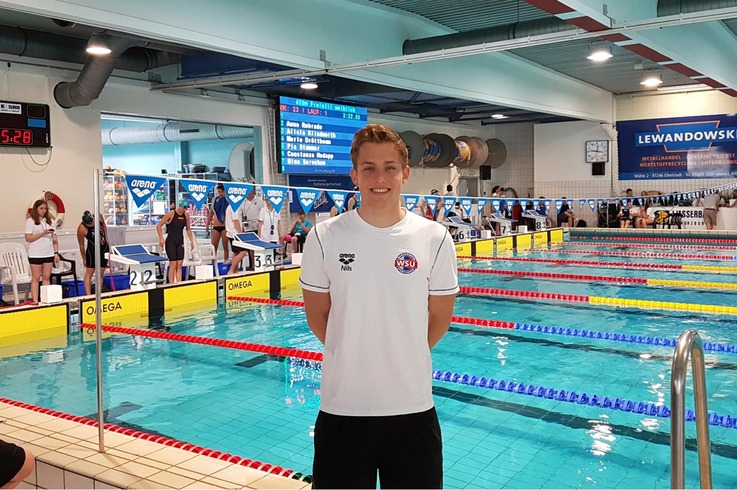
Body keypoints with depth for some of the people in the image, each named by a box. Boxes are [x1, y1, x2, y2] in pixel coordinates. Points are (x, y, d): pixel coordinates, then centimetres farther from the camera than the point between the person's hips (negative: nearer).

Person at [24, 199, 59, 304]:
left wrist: (56, 253, 6)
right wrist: (43, 233, -17)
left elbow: (55, 239, 12)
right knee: (36, 278, 0)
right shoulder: (30, 221, -1)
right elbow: (28, 238, -9)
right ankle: (35, 301, 1)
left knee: (47, 277, 6)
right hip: (35, 255, -4)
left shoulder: (50, 221, 12)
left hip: (49, 254, 4)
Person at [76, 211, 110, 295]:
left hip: (104, 248, 5)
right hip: (92, 250, -5)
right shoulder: (82, 229, -22)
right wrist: (84, 259, -2)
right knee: (89, 274, -4)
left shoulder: (99, 216, -11)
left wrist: (106, 240, 11)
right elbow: (81, 245, -10)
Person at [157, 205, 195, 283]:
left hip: (180, 242, 5)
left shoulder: (186, 215, 3)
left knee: (179, 265, 2)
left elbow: (188, 229, 17)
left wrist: (191, 241, 11)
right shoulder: (171, 213, -11)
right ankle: (171, 284, -2)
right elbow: (159, 226, -8)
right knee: (173, 265, -7)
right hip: (170, 242, -5)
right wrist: (161, 238, -16)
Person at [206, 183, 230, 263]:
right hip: (216, 227, 4)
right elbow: (211, 213, 17)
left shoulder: (228, 201, -3)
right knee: (213, 246, 2)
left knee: (225, 246, 2)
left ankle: (226, 261, 10)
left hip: (225, 226, -4)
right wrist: (207, 224, 15)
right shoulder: (215, 200, 9)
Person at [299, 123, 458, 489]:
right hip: (342, 406, 0)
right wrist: (352, 356, 9)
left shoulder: (434, 239, -4)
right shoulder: (324, 237, -5)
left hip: (413, 406, 1)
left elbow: (440, 316, 6)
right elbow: (317, 315, 5)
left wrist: (403, 358, 10)